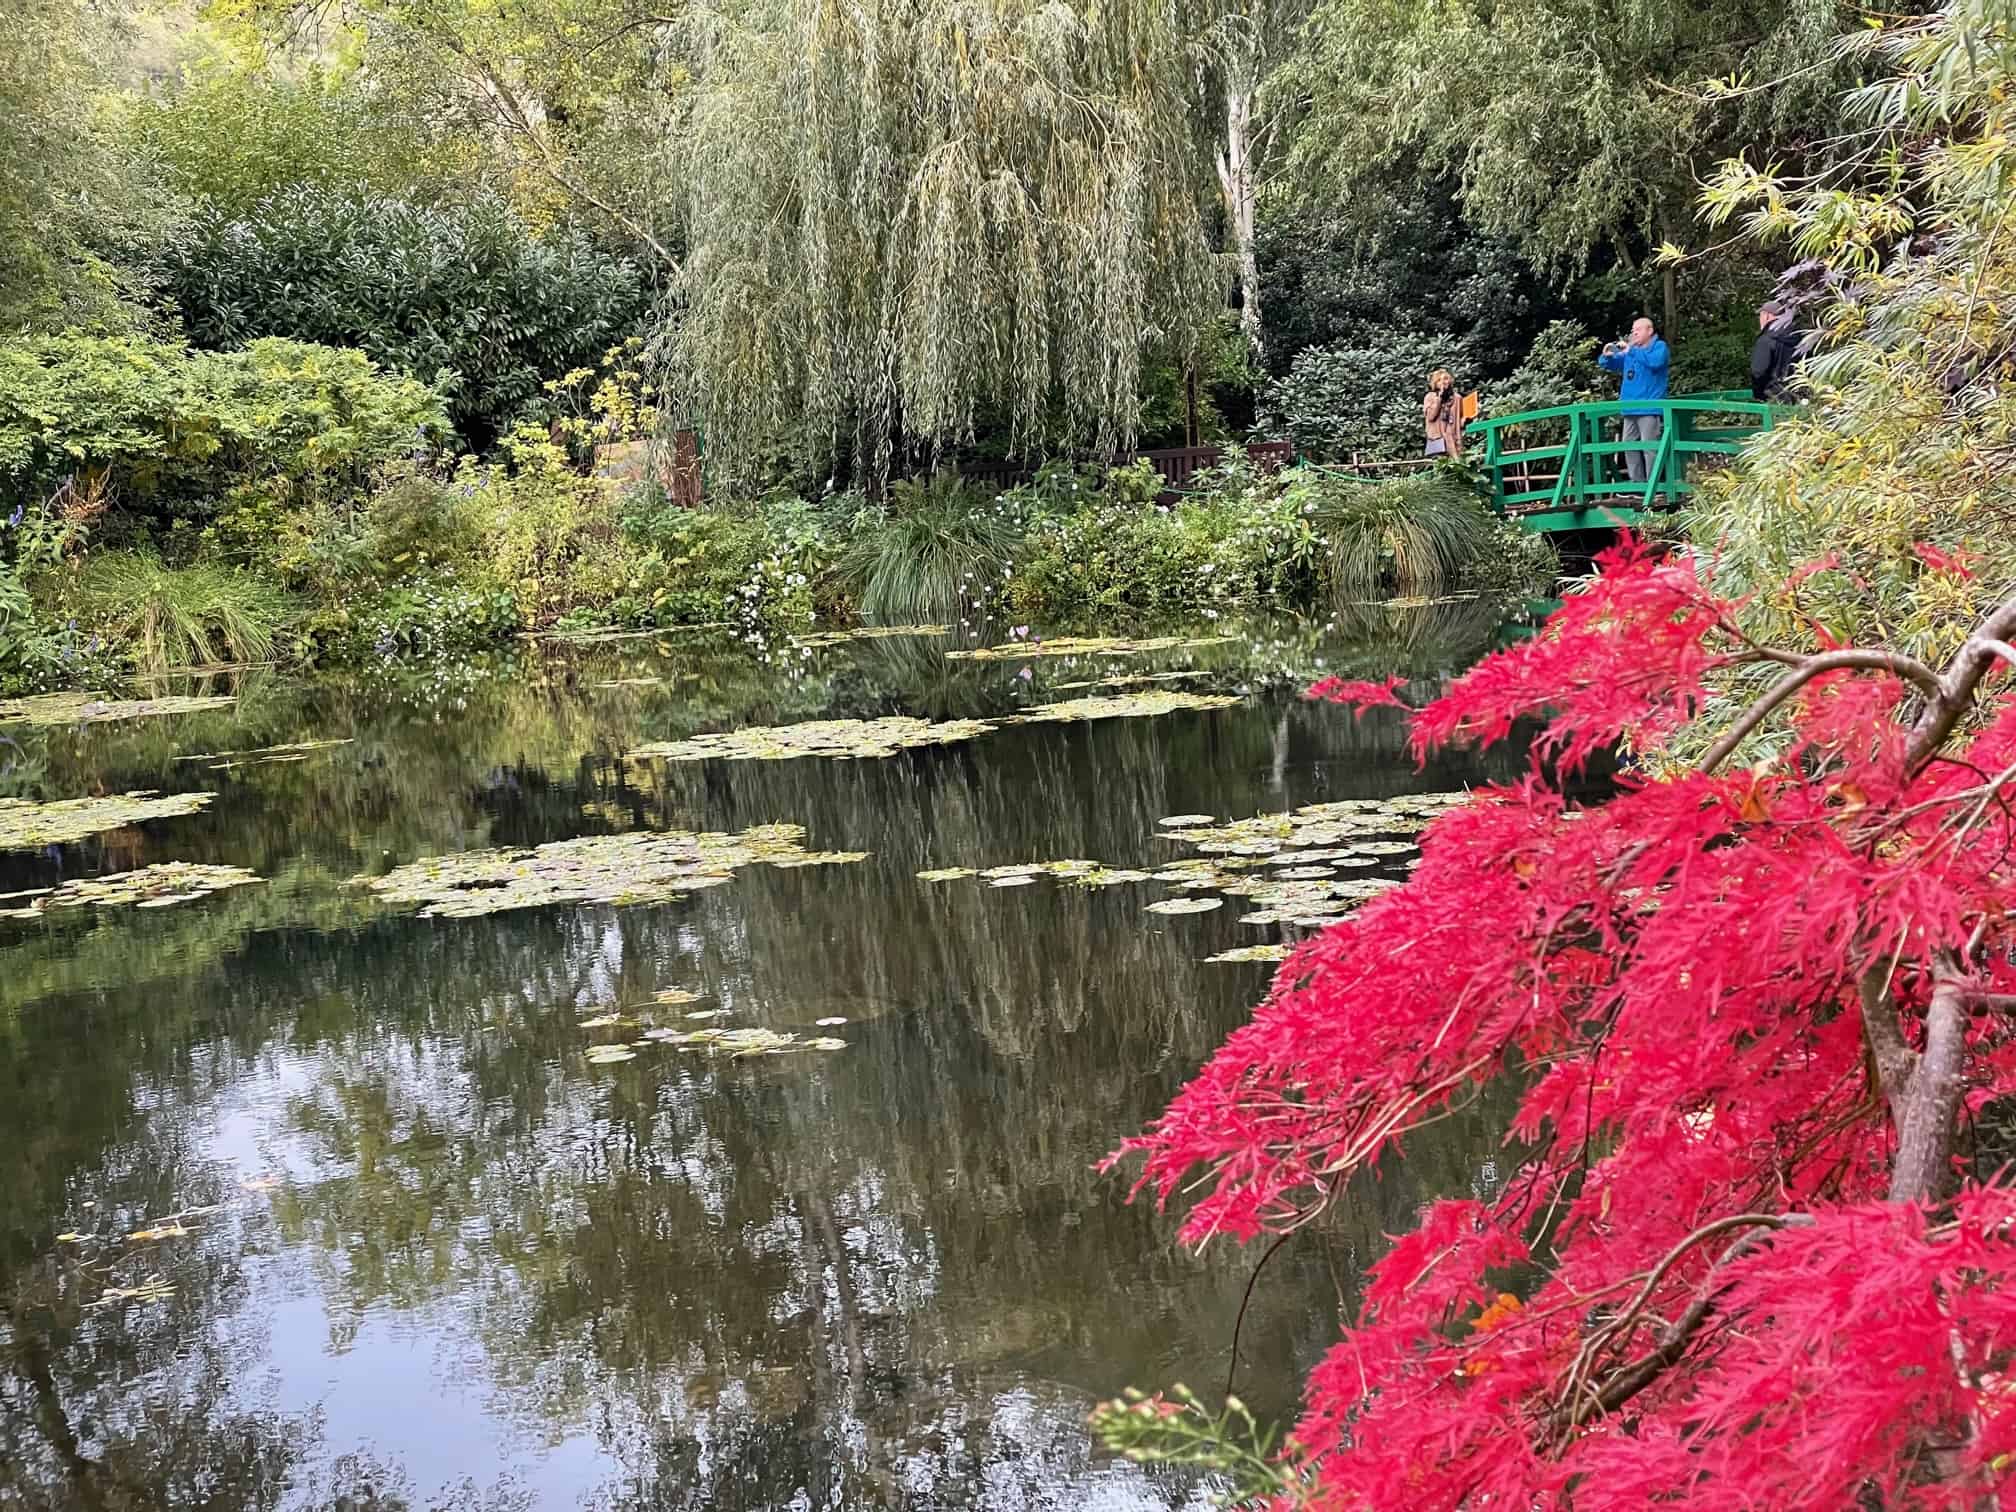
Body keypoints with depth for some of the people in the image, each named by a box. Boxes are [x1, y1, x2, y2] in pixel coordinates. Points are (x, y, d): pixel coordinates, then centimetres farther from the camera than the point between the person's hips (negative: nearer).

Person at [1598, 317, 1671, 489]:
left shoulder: (1659, 346, 0)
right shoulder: (1629, 350, 20)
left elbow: (1655, 361, -22)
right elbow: (1607, 365, 19)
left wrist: (1631, 351, -20)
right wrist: (1607, 355, -5)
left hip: (1650, 407, -8)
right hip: (1630, 408, 8)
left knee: (1649, 447, -11)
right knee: (1630, 447, 8)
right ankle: (1636, 482, 13)